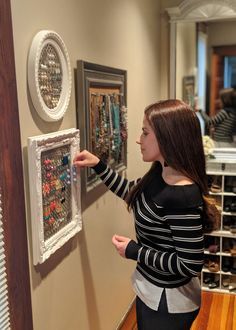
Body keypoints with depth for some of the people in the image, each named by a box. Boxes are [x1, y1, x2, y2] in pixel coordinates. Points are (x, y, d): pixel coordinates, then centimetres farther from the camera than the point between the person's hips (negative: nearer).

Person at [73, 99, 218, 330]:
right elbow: (131, 193, 13)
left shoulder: (183, 196, -33)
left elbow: (190, 265, -28)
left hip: (169, 300, -8)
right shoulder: (159, 174, -6)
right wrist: (98, 166, 4)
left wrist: (134, 251, -22)